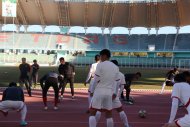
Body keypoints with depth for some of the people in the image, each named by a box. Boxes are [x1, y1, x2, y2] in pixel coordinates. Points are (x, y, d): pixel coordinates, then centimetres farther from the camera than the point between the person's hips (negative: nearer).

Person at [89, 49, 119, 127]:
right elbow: (116, 82, 12)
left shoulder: (100, 65, -6)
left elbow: (96, 79, -8)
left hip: (99, 91, -5)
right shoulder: (116, 67, 10)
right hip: (109, 92, 5)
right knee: (109, 114, 14)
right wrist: (115, 93, 20)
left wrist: (92, 91, 2)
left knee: (92, 113, 0)